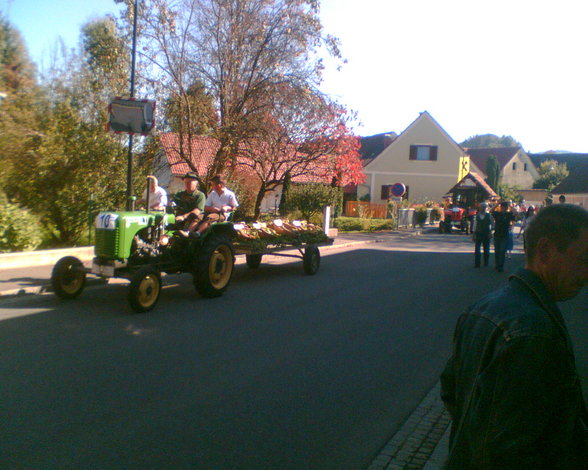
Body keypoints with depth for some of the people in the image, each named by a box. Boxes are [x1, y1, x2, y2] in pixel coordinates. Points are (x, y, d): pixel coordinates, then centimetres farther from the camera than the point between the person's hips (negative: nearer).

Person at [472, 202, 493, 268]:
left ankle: (486, 263, 19)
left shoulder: (489, 216, 0)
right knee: (477, 250, -3)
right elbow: (475, 225, 6)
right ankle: (477, 264, 2)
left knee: (486, 249, 7)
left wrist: (490, 231, -7)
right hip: (478, 234, 1)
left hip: (486, 234, -1)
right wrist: (474, 234, 2)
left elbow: (493, 225, 6)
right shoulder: (476, 216, 5)